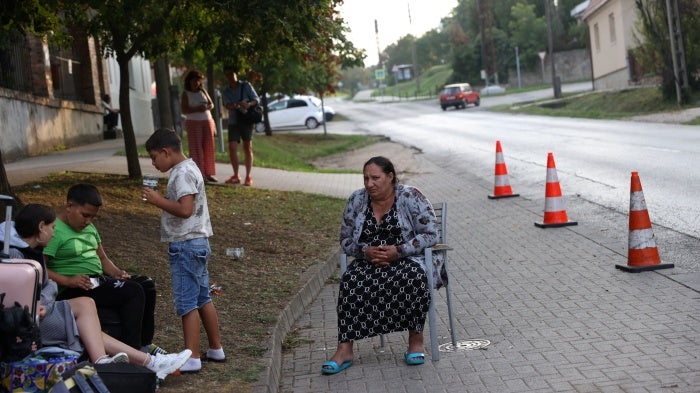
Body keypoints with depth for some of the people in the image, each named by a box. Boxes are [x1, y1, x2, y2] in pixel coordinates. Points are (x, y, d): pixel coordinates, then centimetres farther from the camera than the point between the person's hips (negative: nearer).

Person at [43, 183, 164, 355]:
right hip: (72, 290, -9)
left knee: (147, 284, -1)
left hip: (98, 280, 9)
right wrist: (68, 281, -26)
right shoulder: (54, 231, -11)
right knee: (133, 292, -23)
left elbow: (103, 259, 24)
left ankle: (144, 344, 8)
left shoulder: (89, 228, 19)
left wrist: (117, 273, 5)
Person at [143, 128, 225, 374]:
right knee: (202, 299, 16)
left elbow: (185, 209, -26)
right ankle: (216, 349, 23)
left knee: (187, 303, -7)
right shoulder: (188, 169, 16)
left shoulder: (183, 173, -16)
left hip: (185, 245, -10)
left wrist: (158, 200, -17)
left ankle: (192, 359, -5)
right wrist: (160, 199, 10)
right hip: (197, 243, 10)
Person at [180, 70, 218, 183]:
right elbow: (183, 110, -10)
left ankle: (208, 174, 7)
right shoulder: (186, 93, -2)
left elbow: (212, 104, 11)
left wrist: (206, 107, -12)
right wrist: (197, 109, -23)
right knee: (196, 149, -7)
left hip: (207, 122, 5)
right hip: (193, 123, -4)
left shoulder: (203, 91, 11)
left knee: (208, 148, 2)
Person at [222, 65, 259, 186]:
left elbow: (256, 99, -2)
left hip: (247, 120, -2)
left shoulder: (245, 85, 2)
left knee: (247, 148, 1)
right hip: (233, 122, 2)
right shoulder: (225, 91, 9)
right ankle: (236, 176, 3)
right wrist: (238, 105, -28)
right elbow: (227, 105, -7)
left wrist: (249, 104, -25)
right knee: (232, 148, -9)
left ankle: (248, 176, 6)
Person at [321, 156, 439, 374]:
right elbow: (345, 239, 10)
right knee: (351, 280, -30)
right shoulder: (356, 200, 7)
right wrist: (365, 251, -11)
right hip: (368, 261, 3)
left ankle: (416, 340, -18)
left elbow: (430, 234, -7)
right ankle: (344, 350, -32)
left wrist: (398, 251, -18)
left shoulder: (411, 197, -4)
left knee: (412, 278, -37)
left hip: (407, 259, -3)